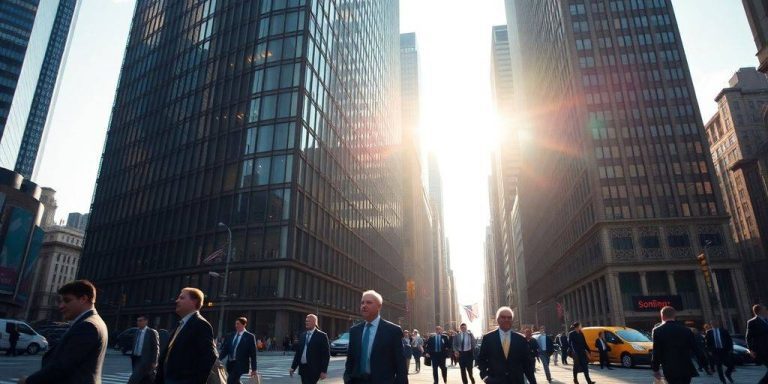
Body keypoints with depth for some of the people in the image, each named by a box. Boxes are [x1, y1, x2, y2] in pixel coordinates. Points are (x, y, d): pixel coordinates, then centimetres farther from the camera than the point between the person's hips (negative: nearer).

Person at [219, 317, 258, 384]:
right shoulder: (231, 336, 12)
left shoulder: (250, 337, -4)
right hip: (230, 364, 6)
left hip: (240, 365, -6)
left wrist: (254, 369, -5)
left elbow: (253, 354, -4)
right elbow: (225, 349, 11)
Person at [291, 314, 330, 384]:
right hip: (303, 368, 6)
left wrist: (324, 371, -13)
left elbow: (326, 354, -9)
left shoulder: (322, 336, -7)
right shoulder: (302, 335, 12)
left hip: (313, 370, -6)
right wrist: (293, 367, 7)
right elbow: (298, 352, 14)